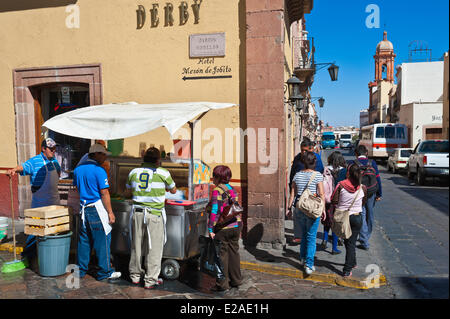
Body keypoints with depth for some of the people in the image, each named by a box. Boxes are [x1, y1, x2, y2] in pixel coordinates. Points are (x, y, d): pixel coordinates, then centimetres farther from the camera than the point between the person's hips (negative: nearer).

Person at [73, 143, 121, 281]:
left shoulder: (78, 169, 10)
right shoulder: (99, 170, -14)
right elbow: (104, 193, -16)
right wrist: (110, 212, -12)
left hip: (84, 208, 8)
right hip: (97, 209, -7)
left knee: (84, 240, 15)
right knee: (102, 240, 1)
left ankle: (81, 270, 24)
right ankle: (105, 272, 8)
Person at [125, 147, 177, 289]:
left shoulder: (133, 172, 5)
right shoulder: (163, 173, -5)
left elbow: (129, 189, 20)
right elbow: (173, 190, 10)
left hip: (137, 212, 4)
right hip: (154, 214, -4)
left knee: (136, 245, 14)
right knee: (154, 248, 3)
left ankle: (135, 276, 27)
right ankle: (150, 280, 8)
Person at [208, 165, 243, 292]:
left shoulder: (217, 190, -13)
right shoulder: (233, 190, 10)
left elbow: (215, 211, -18)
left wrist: (211, 229, -16)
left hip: (222, 229, -7)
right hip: (235, 226, 7)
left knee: (222, 255, 3)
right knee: (233, 252, 17)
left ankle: (222, 284, 11)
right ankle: (236, 280, 29)